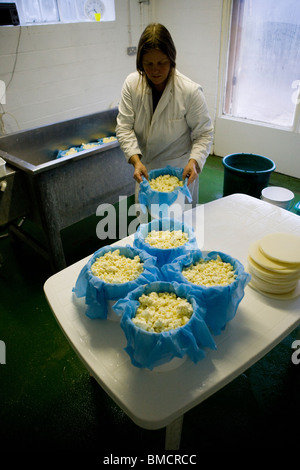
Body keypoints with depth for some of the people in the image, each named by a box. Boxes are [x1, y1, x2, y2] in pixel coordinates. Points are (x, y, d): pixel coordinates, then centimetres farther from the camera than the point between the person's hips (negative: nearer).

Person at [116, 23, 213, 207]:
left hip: (179, 171, -3)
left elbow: (204, 133, -9)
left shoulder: (190, 91, -17)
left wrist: (194, 161, -27)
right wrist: (136, 160, -23)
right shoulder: (132, 84, -8)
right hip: (145, 169, 4)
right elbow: (124, 127, -8)